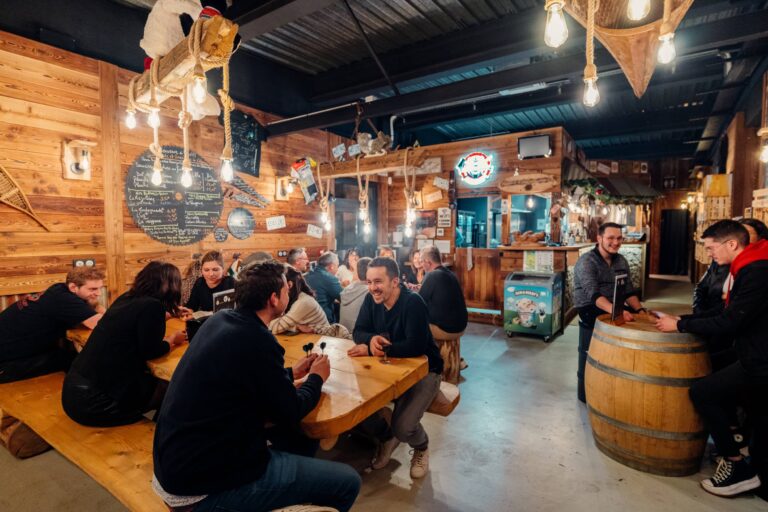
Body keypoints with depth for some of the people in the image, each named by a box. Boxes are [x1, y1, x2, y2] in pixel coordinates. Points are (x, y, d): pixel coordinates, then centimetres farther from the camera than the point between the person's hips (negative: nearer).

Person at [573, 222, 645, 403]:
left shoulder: (621, 261, 11)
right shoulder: (587, 262, -14)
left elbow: (628, 291, 10)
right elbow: (593, 294, -28)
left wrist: (640, 309, -9)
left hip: (615, 308, 7)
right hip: (590, 310, -7)